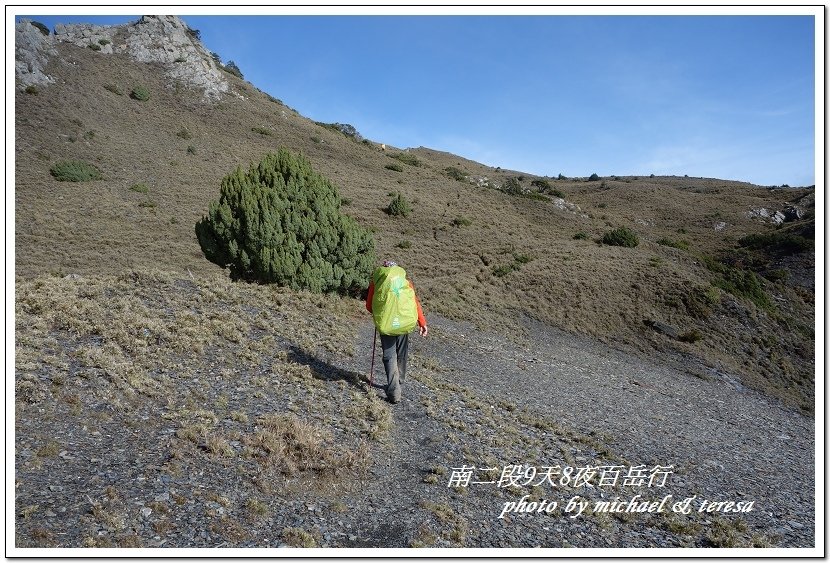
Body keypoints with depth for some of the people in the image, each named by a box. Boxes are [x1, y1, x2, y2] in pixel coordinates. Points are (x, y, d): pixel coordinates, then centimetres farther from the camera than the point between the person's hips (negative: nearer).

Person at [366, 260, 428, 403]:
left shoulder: (376, 281, 9)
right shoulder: (406, 281, 13)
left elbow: (369, 306, 9)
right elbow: (416, 302, 3)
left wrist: (377, 313, 30)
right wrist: (422, 323, 2)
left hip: (386, 323, -2)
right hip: (405, 321, 2)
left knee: (389, 356, 2)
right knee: (401, 354, 20)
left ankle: (394, 392, -6)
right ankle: (398, 381, 36)